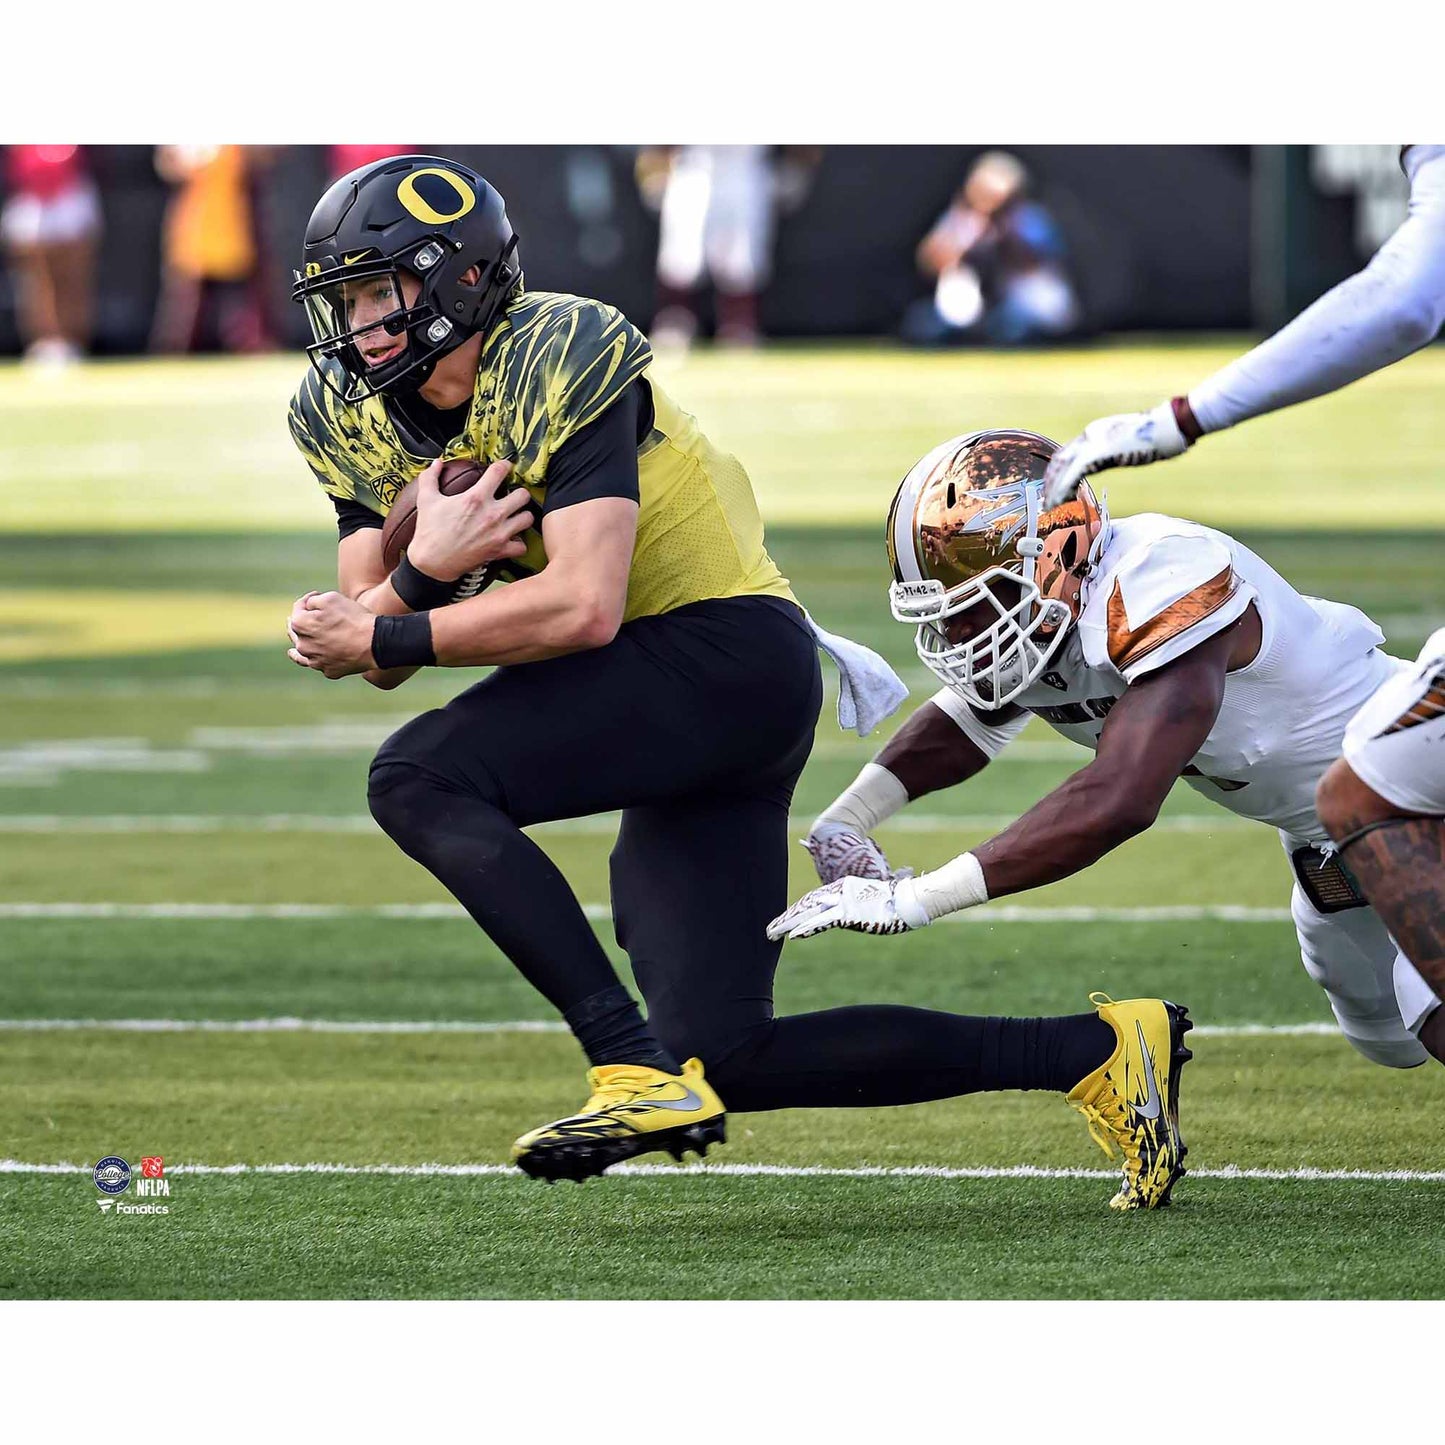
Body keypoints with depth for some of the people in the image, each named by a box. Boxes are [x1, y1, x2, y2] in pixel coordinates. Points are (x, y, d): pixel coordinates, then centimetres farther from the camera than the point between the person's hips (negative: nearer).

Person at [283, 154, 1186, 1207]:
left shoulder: (562, 362, -17)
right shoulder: (355, 418, 6)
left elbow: (582, 607, -26)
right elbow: (381, 659, 2)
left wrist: (385, 633, -22)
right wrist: (424, 568, -19)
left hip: (730, 653, -9)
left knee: (419, 780, -24)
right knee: (727, 1060, 5)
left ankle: (638, 1073, -26)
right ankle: (1099, 1052, 13)